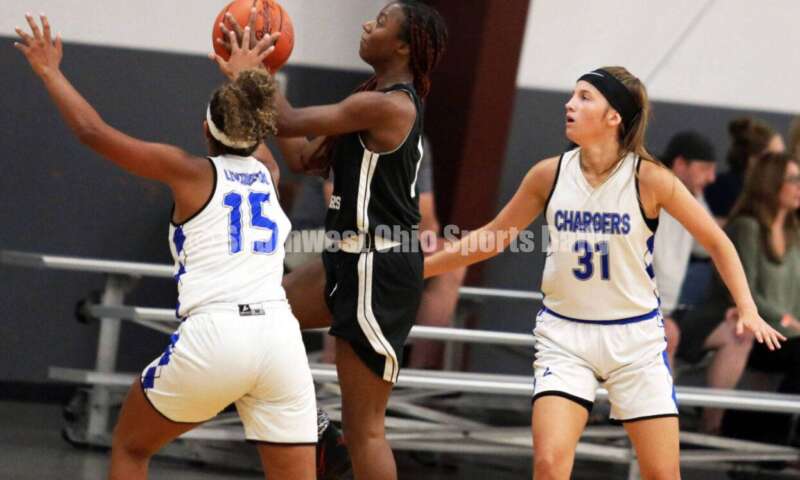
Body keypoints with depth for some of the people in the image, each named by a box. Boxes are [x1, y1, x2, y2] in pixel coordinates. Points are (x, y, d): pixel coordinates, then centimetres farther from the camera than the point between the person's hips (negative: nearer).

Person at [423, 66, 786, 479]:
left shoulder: (648, 178, -11)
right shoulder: (550, 174, -4)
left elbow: (717, 243, -2)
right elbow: (491, 238, 9)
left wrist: (747, 310, -14)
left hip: (634, 336, -1)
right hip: (564, 335, 1)